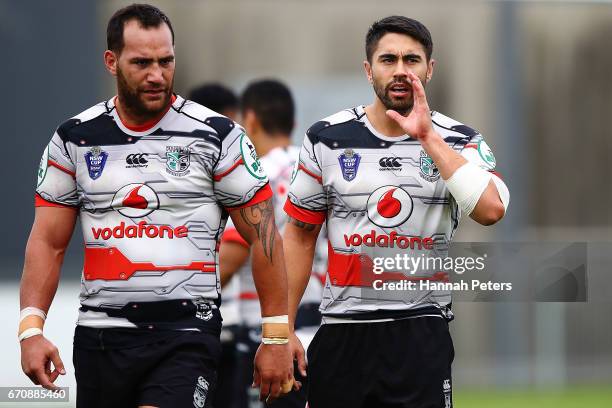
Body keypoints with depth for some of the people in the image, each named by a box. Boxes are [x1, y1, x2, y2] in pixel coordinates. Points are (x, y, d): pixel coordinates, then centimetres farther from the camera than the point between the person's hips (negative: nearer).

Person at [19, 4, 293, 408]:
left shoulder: (218, 136, -3)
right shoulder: (75, 139, 5)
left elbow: (263, 235, -1)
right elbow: (48, 242, 6)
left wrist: (276, 338, -5)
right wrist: (31, 329, -7)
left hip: (186, 334, -3)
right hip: (100, 338, 3)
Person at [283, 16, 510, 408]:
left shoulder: (460, 143, -1)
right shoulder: (328, 139, 4)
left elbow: (490, 210, -20)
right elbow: (301, 234, 10)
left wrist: (428, 137, -19)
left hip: (421, 335, -2)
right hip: (342, 330, 2)